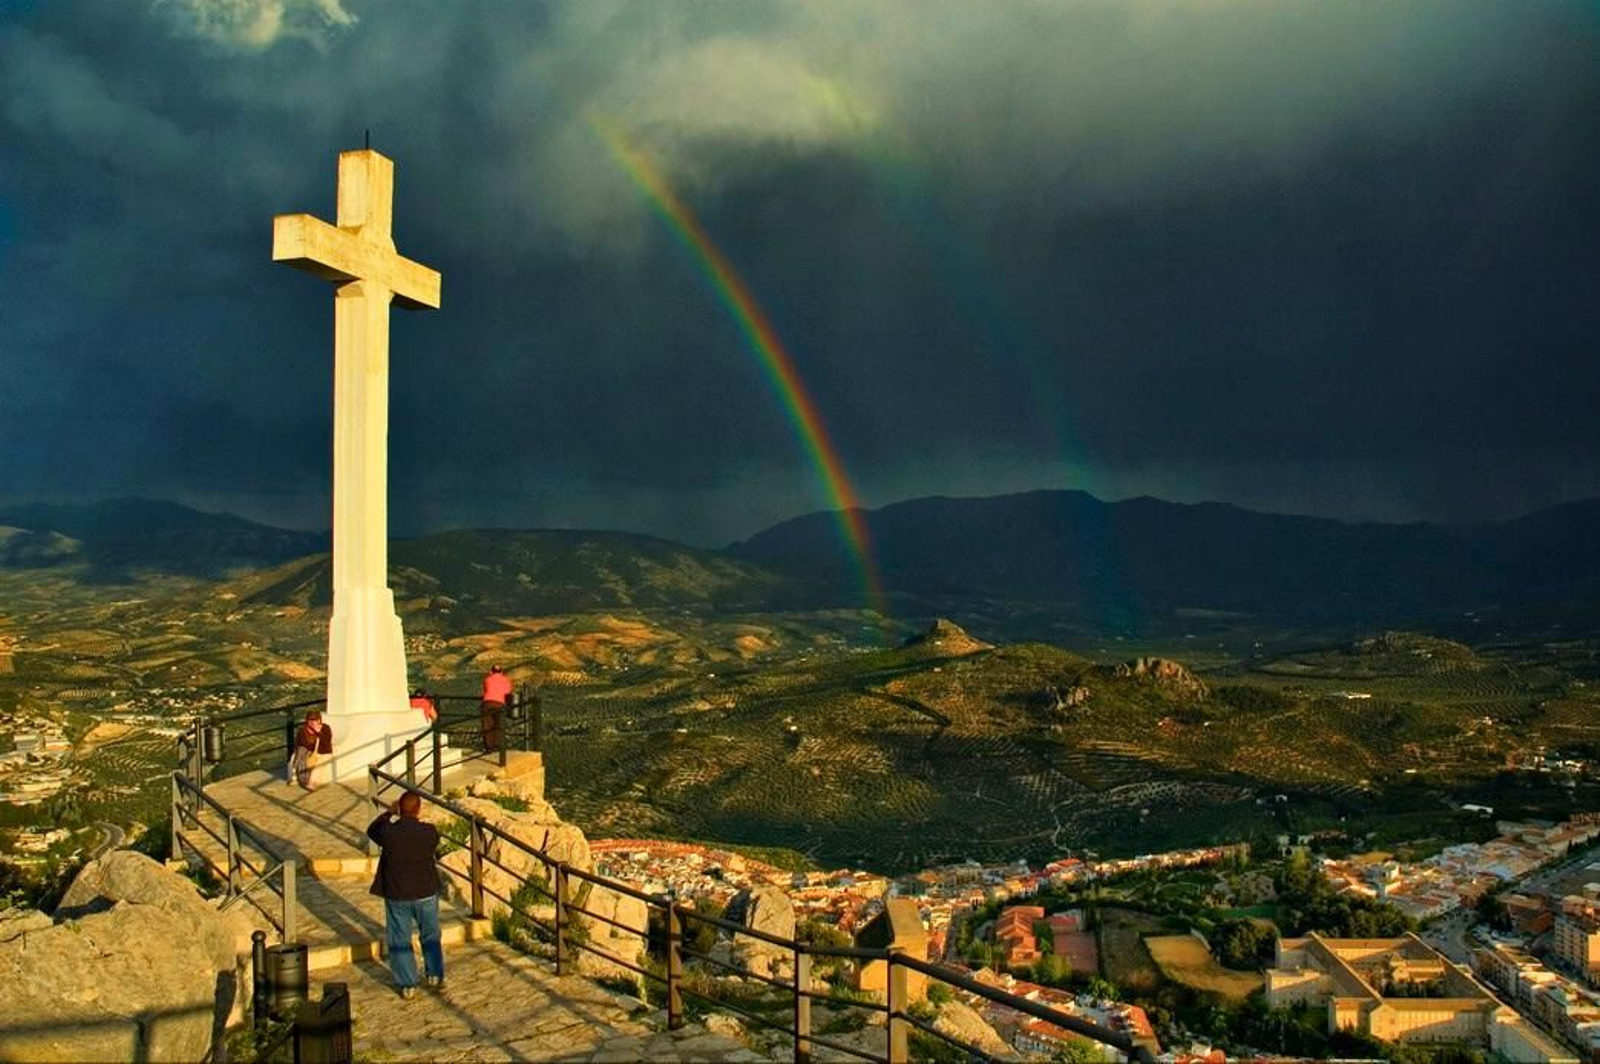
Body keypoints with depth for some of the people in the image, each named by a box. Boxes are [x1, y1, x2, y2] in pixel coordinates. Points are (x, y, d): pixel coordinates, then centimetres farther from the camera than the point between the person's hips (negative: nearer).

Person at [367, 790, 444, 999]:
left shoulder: (388, 832, -16)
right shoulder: (429, 832, -14)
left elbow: (372, 830, 7)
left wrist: (389, 812, 16)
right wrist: (417, 820, 16)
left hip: (397, 897, -1)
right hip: (426, 894, 1)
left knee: (400, 941, 13)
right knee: (430, 937, 21)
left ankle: (407, 986, 18)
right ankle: (436, 976, 31)